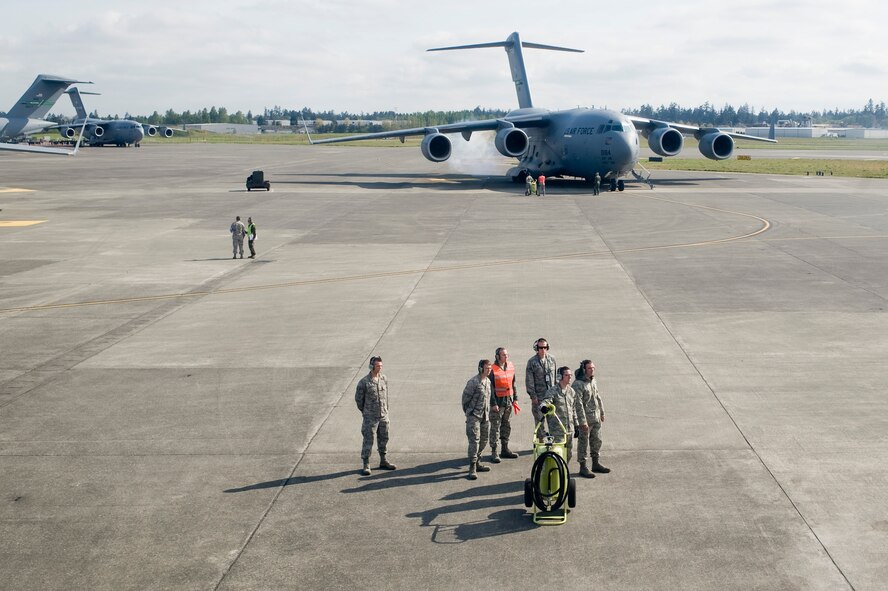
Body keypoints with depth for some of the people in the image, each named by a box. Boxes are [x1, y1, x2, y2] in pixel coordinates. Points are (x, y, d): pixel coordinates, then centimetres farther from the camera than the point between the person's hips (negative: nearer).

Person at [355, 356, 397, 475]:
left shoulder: (384, 379, 2)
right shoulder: (364, 382, -14)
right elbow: (358, 398, -3)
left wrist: (386, 410, 13)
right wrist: (365, 412, 6)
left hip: (383, 416, 5)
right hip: (370, 417, -5)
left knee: (383, 439, 14)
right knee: (368, 441, -3)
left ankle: (383, 461, 28)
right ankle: (366, 465, 5)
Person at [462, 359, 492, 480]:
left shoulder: (488, 381, 10)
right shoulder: (473, 382, -15)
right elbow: (465, 398, -9)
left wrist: (488, 413, 17)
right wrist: (468, 412, -1)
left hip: (485, 416, 8)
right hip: (474, 416, -8)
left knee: (483, 441, 14)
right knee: (474, 441, -12)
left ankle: (477, 462, 29)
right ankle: (472, 468, -10)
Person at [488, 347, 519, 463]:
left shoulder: (511, 367, 8)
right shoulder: (493, 369, -12)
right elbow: (490, 388, -11)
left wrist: (515, 399, 13)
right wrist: (493, 403, -15)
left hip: (509, 401, 6)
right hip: (498, 401, -6)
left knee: (507, 426, 13)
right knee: (495, 427, -3)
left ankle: (505, 449, 24)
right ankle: (494, 452, 2)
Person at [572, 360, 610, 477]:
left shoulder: (594, 381, 10)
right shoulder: (578, 384, -18)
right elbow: (578, 404, -20)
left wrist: (602, 412, 21)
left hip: (596, 418, 8)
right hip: (585, 419, -8)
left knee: (597, 441, 16)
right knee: (583, 443, 0)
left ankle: (595, 464, 29)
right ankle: (583, 467, 8)